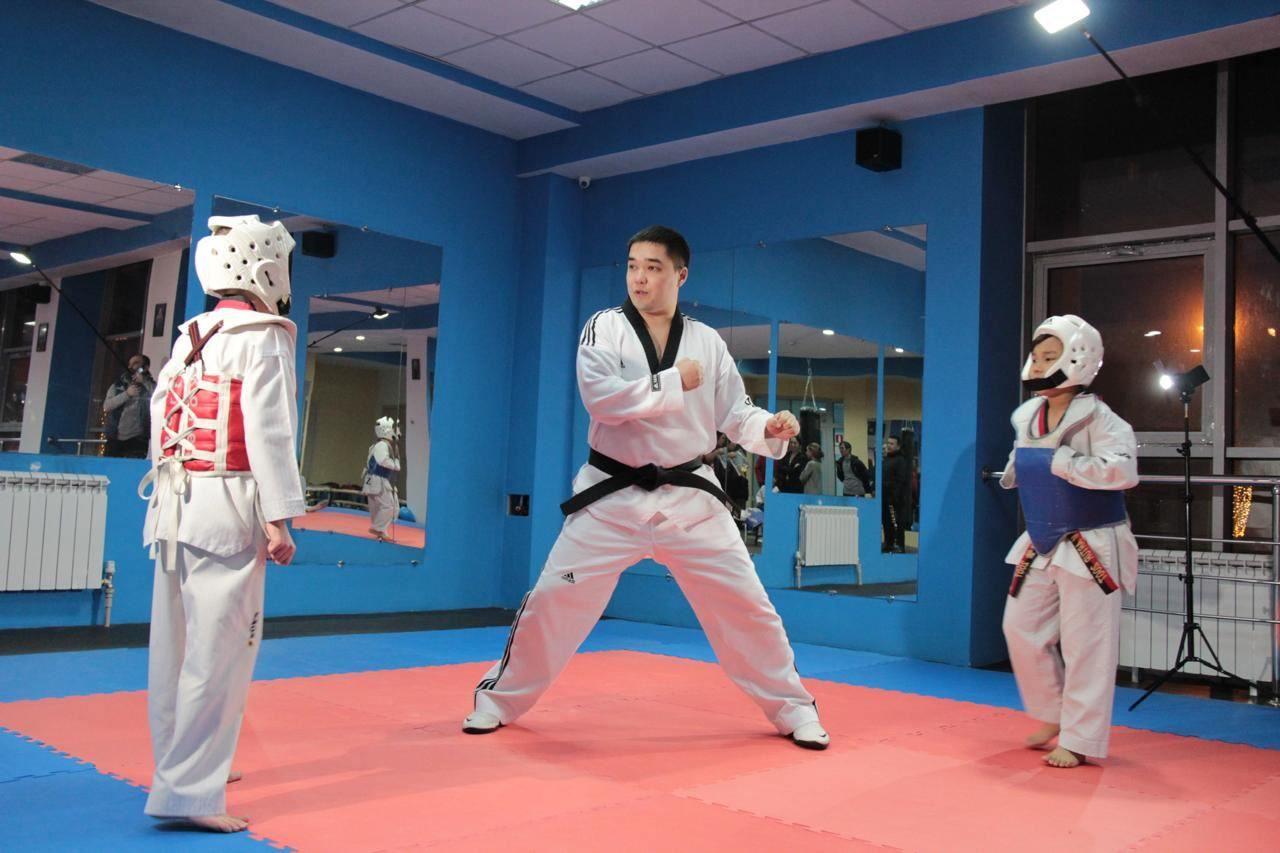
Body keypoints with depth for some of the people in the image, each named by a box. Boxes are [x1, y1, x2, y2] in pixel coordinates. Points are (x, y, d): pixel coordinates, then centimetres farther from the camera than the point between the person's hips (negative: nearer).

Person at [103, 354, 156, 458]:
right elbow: (106, 406, 0)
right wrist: (126, 394, -12)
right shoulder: (118, 385, 14)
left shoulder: (149, 386, 7)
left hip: (137, 440, -3)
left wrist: (144, 381, -15)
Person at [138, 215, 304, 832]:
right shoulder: (265, 338, -8)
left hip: (174, 503, 9)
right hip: (226, 507, -9)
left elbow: (162, 415, 15)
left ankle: (180, 763, 32)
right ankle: (188, 792, -3)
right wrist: (279, 518, -15)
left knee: (177, 643, 17)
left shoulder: (190, 336, 16)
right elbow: (267, 430, -14)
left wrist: (169, 489, 20)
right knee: (220, 653, -5)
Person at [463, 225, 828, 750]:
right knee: (555, 599, 0)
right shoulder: (605, 327, -4)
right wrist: (674, 383, -19)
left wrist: (770, 428, -15)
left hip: (689, 496, 2)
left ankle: (793, 709, 21)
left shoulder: (707, 342, 3)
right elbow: (601, 398, -19)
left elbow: (734, 415, 6)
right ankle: (499, 698, 21)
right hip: (613, 496, -2)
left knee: (745, 605, 3)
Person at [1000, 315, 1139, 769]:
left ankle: (1079, 741, 12)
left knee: (1086, 645, -1)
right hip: (1041, 544, 7)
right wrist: (1016, 472, 5)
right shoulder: (1025, 417, 5)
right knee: (1021, 629, 11)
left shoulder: (1097, 418, -16)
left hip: (1090, 545, -7)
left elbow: (1122, 470, -31)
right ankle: (1054, 715, 32)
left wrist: (1063, 463, -27)